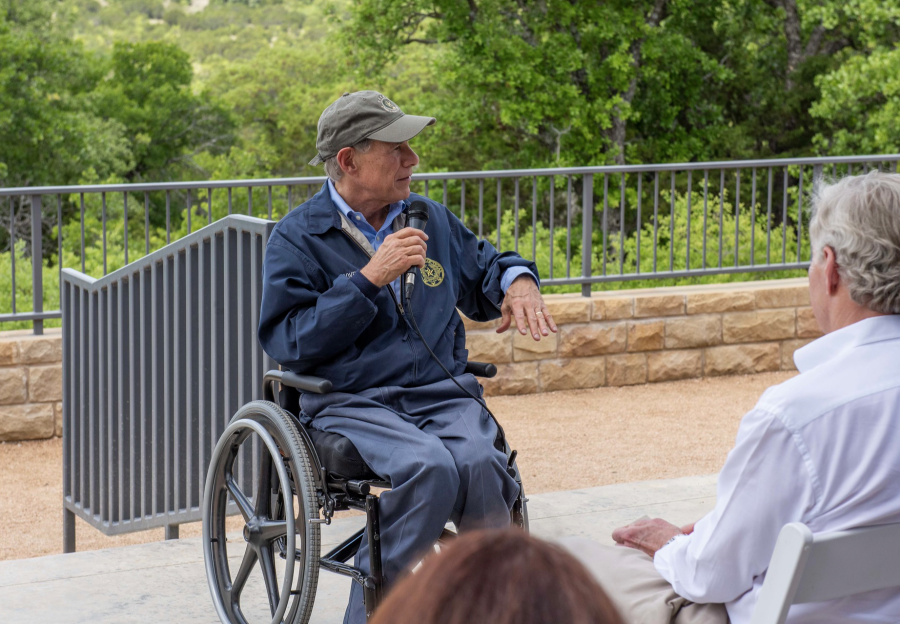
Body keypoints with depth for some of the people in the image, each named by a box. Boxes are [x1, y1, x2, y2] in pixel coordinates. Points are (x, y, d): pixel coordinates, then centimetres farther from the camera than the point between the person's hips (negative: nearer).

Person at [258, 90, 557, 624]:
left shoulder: (431, 218, 17)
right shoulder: (298, 237, 1)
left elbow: (483, 269, 35)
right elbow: (290, 342, -10)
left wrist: (518, 281, 10)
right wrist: (370, 278, -14)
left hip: (444, 394, 4)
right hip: (352, 404, -4)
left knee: (481, 463, -31)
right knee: (429, 466, -34)